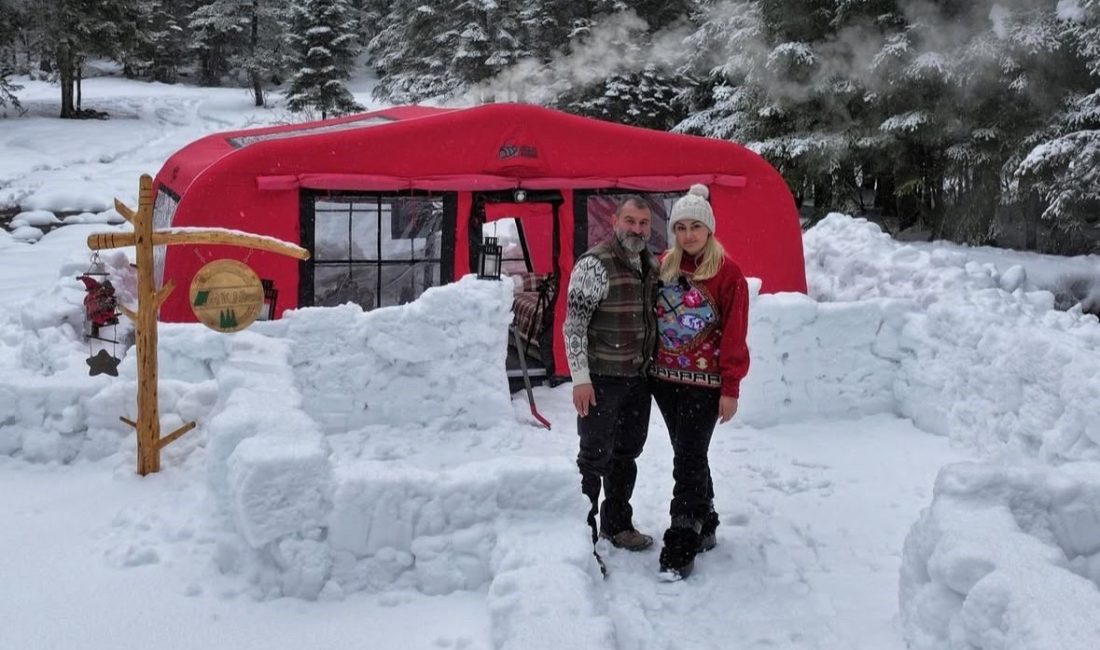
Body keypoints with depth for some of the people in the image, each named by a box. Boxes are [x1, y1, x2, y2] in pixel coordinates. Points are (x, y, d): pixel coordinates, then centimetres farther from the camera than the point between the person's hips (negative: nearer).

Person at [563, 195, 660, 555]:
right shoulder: (595, 263, -15)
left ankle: (616, 525, 32)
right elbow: (574, 324, -16)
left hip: (639, 377, 7)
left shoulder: (652, 265, 9)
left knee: (627, 453, 17)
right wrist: (580, 377, -19)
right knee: (595, 457, 0)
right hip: (602, 378, -7)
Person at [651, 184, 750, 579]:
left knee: (688, 460, -6)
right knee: (689, 457, 16)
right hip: (665, 378, 5)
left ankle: (681, 548, 0)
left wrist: (731, 388, -10)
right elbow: (648, 318, 11)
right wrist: (647, 366, 6)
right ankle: (705, 526, 31)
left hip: (704, 382, -5)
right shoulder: (663, 266, 7)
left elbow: (735, 334, -8)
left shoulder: (727, 272, -7)